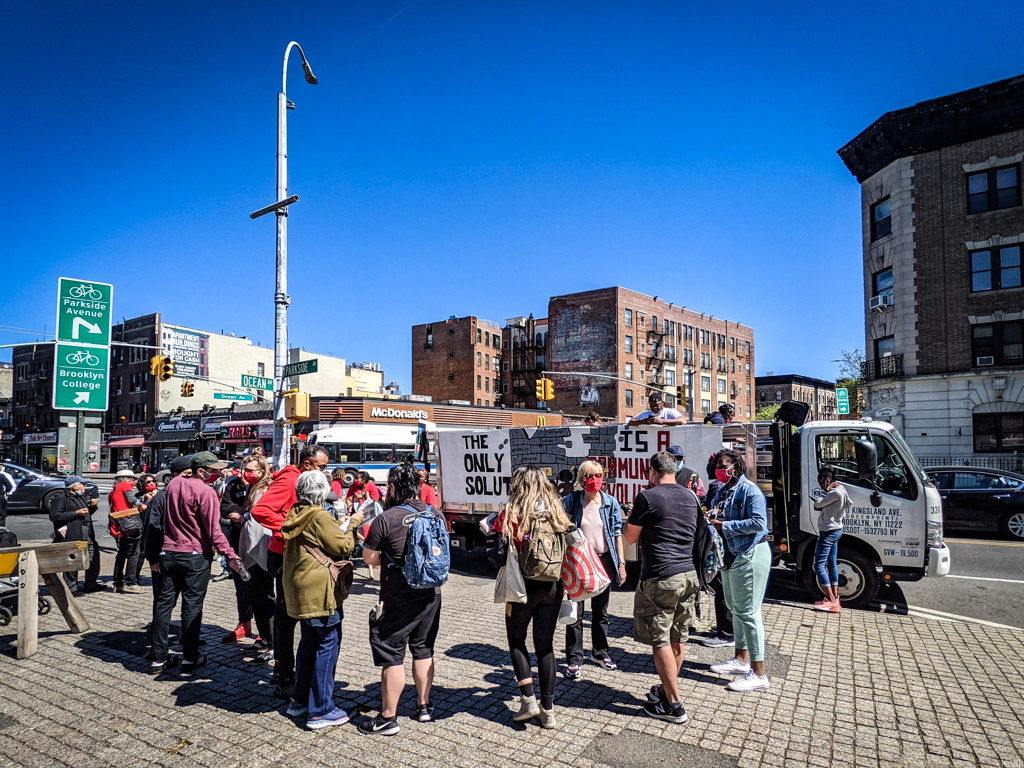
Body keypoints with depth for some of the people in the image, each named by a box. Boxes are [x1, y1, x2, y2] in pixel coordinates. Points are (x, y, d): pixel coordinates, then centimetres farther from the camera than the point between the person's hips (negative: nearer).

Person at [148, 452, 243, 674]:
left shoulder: (173, 484, 6)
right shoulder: (205, 492, -16)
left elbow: (165, 519, 15)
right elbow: (214, 531, -18)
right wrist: (230, 556, -13)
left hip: (169, 553, 6)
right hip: (195, 556, -6)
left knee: (164, 603, 10)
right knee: (192, 606, 3)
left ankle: (158, 658, 16)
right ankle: (190, 658, 12)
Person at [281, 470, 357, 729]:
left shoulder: (294, 516, 9)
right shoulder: (320, 517, -18)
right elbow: (342, 547, -16)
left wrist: (340, 525, 14)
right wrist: (352, 526, -1)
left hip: (300, 590, 9)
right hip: (320, 590, -9)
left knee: (309, 643, 20)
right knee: (327, 645, -1)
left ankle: (299, 700, 30)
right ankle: (321, 710, 3)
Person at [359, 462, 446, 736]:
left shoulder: (386, 519, -17)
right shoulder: (436, 514, -1)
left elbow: (369, 558, -10)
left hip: (397, 600, -5)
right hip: (431, 594, 6)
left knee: (392, 656, 6)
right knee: (423, 650, 19)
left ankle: (388, 718, 16)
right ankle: (424, 706, 31)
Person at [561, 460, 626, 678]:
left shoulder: (610, 502, 0)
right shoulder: (572, 500, -5)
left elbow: (617, 534, 4)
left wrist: (621, 562, 1)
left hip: (603, 560, 2)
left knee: (601, 611, 15)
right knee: (575, 612, 0)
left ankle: (601, 652, 32)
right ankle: (574, 660, 11)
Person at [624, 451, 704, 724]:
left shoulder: (647, 497, -12)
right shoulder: (691, 496, 8)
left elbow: (630, 538, -5)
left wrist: (632, 517, 12)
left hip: (660, 579, -7)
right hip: (688, 574, 7)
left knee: (660, 641, 2)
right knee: (678, 639, 16)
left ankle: (674, 705, 7)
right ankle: (667, 689, 32)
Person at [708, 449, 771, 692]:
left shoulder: (749, 490, -16)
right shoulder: (723, 491, 10)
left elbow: (758, 523, -25)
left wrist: (725, 526, -22)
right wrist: (712, 521, -1)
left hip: (750, 555, -10)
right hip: (731, 555, 10)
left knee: (747, 612, -7)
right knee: (735, 608, 18)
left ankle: (758, 674, 0)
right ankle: (741, 660, 34)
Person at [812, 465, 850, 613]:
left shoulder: (835, 492, -21)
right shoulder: (840, 489, 10)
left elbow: (818, 504, -17)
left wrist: (826, 492, -2)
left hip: (829, 532, -11)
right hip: (835, 530, 11)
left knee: (819, 565, -10)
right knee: (832, 564, 16)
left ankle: (832, 602, -13)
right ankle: (835, 598, 23)